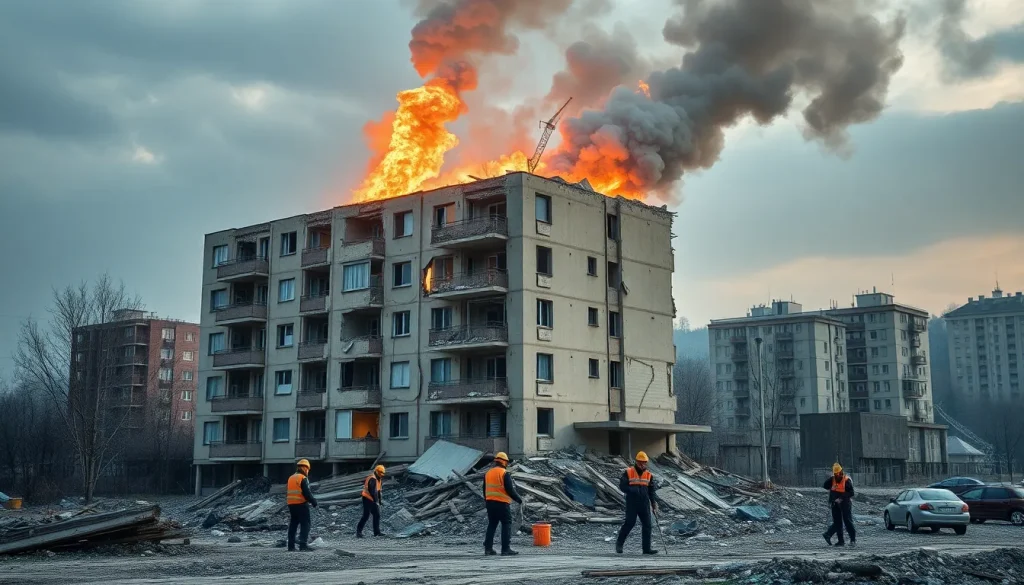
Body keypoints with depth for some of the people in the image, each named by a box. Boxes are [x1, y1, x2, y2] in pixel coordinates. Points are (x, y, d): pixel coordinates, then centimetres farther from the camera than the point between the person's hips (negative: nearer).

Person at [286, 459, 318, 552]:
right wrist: (313, 501, -9)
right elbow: (307, 493, -17)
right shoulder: (303, 478, -11)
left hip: (291, 504, 8)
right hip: (301, 504, -8)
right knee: (305, 524, -5)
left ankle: (291, 545, 13)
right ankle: (303, 545, -13)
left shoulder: (291, 478, 15)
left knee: (293, 524, 13)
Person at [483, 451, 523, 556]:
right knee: (506, 525, -1)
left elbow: (485, 490, 19)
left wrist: (486, 501, 31)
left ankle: (488, 548, 12)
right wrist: (519, 500, -3)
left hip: (490, 503, 7)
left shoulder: (488, 473, 11)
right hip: (502, 503, -7)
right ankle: (506, 549, -5)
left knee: (491, 524, 14)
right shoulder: (505, 474, -11)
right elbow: (510, 490, -15)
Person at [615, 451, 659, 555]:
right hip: (632, 503, -4)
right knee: (629, 523, -8)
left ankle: (647, 548, 6)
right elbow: (622, 486, -6)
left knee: (647, 525, 1)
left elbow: (652, 491, 13)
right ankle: (619, 543, 10)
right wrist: (634, 490, -18)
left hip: (644, 503, 4)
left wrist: (654, 504, 7)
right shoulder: (628, 472, -2)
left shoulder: (648, 475, 11)